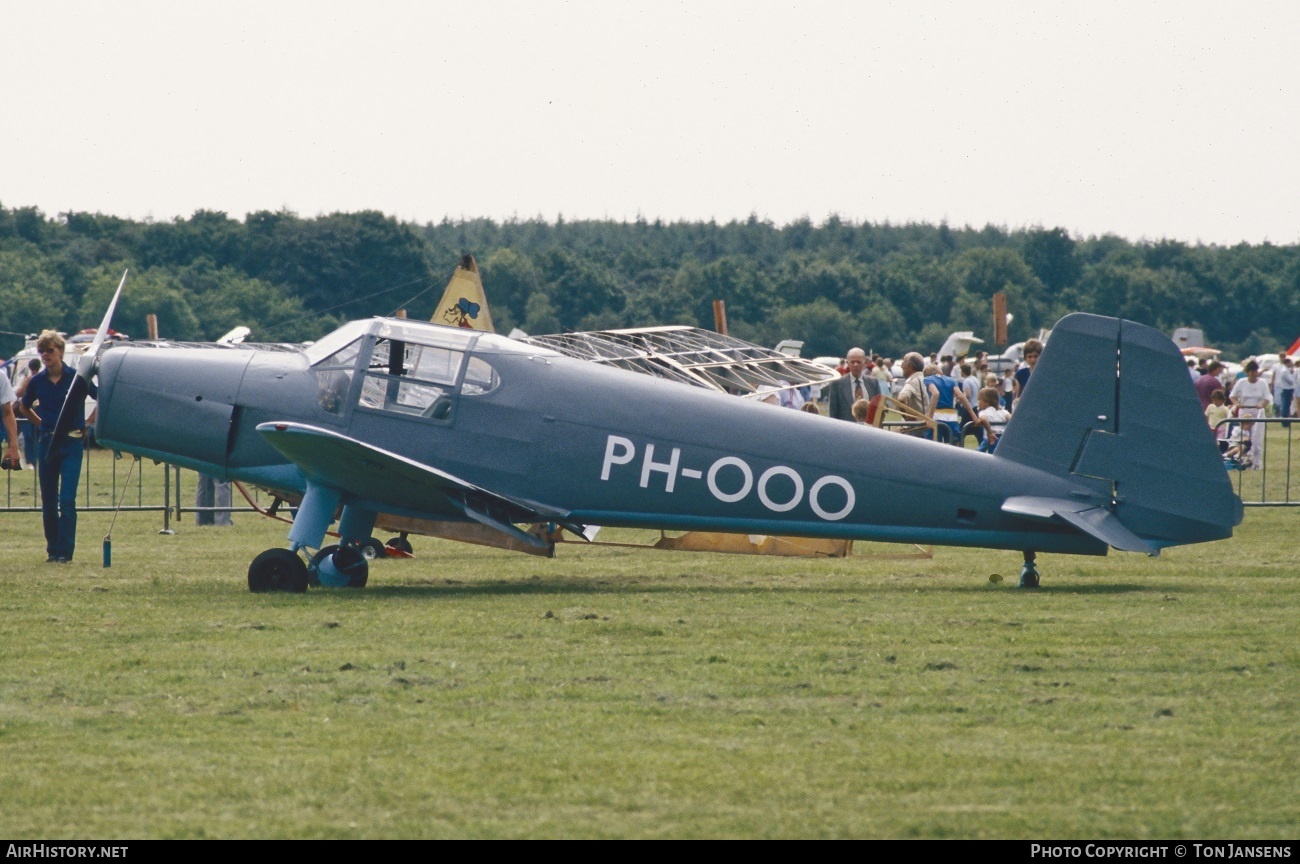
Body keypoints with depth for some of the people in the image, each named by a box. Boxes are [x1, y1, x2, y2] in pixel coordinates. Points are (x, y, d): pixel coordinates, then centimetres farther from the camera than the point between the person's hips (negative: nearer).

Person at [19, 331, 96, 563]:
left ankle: (65, 551, -11)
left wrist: (86, 425, 3)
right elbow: (25, 406, 24)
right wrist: (41, 424, 14)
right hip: (47, 444, 4)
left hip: (72, 443, -4)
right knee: (48, 501, 6)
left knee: (67, 500, -11)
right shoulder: (37, 381, 4)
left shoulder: (77, 377, -6)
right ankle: (53, 549, 15)